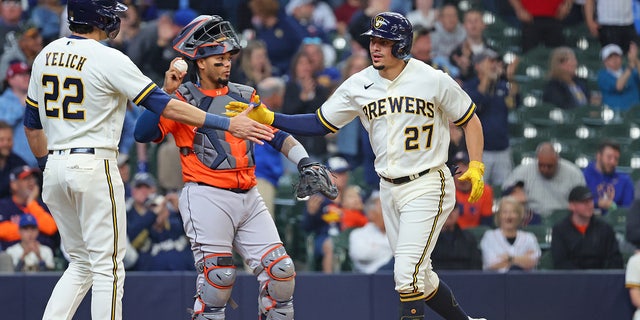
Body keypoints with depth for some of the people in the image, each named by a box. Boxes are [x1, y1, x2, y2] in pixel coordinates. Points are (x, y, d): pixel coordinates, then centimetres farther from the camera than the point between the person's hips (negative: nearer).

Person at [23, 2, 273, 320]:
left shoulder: (45, 56, 8)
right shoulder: (108, 59, -12)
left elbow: (32, 124, 15)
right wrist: (227, 124, -12)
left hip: (55, 167, 7)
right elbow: (165, 106, -14)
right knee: (108, 266, -1)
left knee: (81, 263, 16)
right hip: (94, 165, -7)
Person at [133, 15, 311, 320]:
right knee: (218, 276, -13)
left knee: (280, 270, 0)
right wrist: (166, 92, -20)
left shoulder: (244, 96, 16)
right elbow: (143, 133, -13)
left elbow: (277, 134, 11)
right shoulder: (182, 98, -1)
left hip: (248, 199, 6)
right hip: (206, 198, -6)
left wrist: (304, 161, -4)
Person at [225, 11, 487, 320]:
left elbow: (470, 119, 0)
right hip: (389, 189, 6)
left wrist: (476, 167, -11)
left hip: (427, 185, -6)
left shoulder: (433, 80, -11)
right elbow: (320, 124, 5)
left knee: (407, 272, -16)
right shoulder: (359, 85, 1)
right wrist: (267, 117, -5)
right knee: (419, 277, 12)